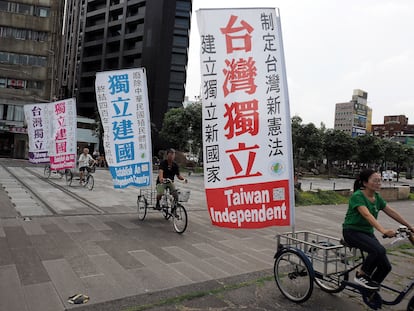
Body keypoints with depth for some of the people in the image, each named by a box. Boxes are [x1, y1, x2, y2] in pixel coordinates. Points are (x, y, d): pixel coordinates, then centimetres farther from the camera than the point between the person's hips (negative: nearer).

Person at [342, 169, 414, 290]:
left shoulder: (377, 197, 6)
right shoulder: (357, 196, -19)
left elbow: (392, 212, 7)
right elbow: (367, 215, -33)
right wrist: (383, 230, -45)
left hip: (367, 232, 8)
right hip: (352, 231, -7)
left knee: (386, 266, -4)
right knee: (379, 250, -32)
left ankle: (372, 289, 18)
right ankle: (361, 275, -10)